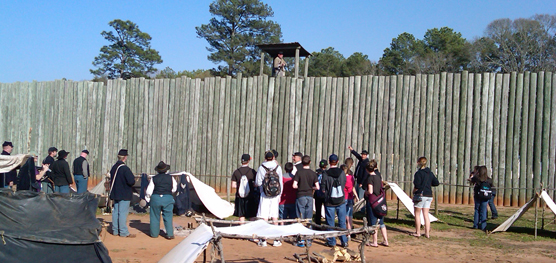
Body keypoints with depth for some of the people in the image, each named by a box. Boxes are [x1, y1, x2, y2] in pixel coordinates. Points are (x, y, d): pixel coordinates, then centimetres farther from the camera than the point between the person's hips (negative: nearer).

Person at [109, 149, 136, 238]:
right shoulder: (125, 168, -19)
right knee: (123, 213, -4)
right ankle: (124, 232, 1)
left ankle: (115, 230, 22)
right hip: (124, 195, -8)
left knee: (116, 211, 13)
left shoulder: (114, 167, 7)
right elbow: (131, 181, -25)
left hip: (115, 193, 8)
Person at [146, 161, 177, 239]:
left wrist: (147, 198, 14)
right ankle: (170, 234, 2)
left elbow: (149, 190, 0)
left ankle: (154, 233, 18)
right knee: (168, 217, 5)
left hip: (155, 198, 0)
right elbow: (174, 189, 10)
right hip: (168, 198, 0)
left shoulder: (154, 178, -1)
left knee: (155, 217, 11)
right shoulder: (170, 178, 0)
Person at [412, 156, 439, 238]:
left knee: (417, 214, 5)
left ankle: (418, 232, 8)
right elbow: (436, 183, 12)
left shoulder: (418, 173, -13)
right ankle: (427, 233, 8)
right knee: (426, 214, 10)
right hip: (429, 196, 6)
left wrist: (414, 190, -2)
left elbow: (417, 185, -20)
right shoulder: (430, 173, 8)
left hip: (420, 195, -6)